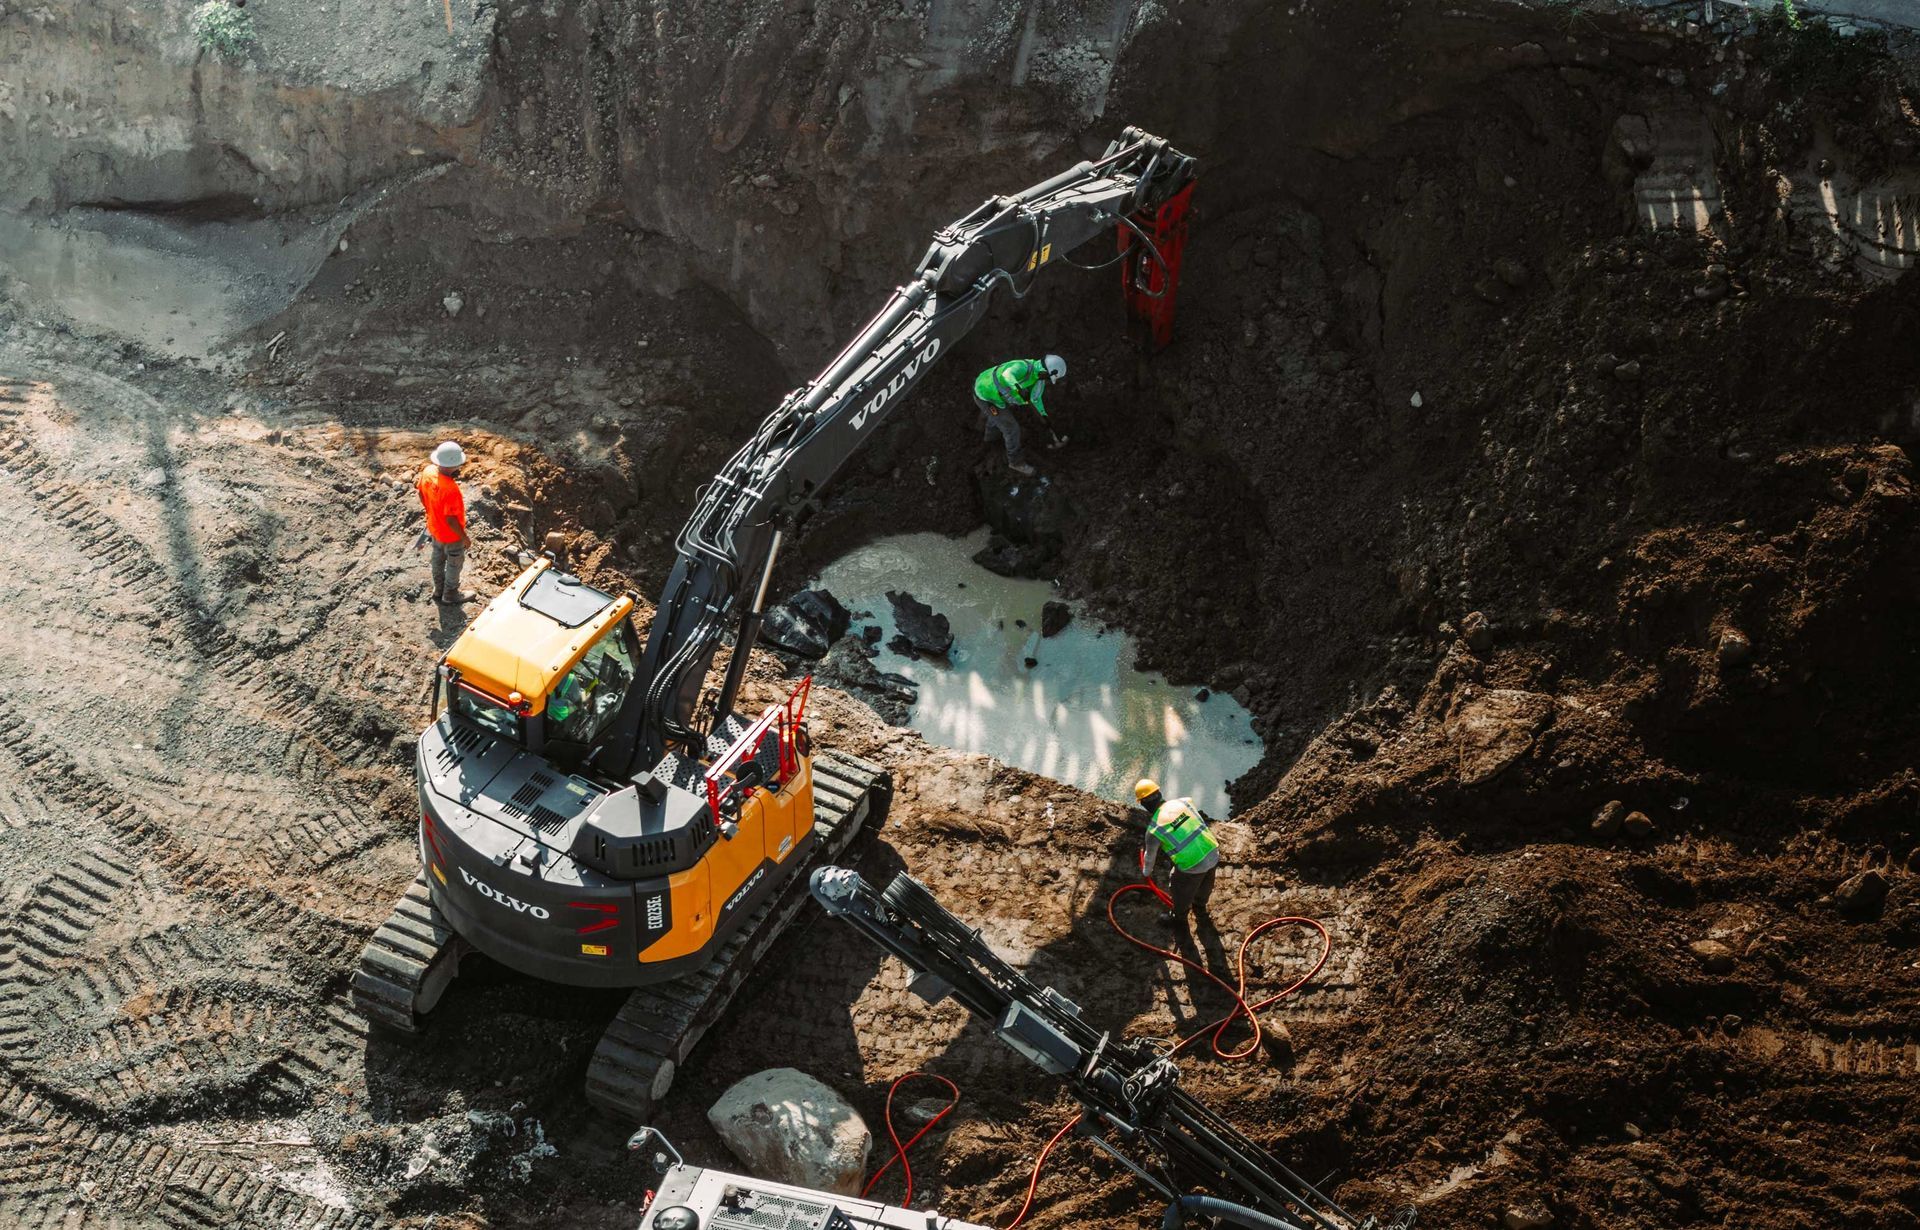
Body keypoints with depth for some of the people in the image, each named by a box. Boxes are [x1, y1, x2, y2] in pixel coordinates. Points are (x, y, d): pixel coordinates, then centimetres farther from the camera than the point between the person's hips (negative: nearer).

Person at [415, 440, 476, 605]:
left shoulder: (428, 471, -19)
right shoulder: (450, 489, -41)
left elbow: (421, 494, -1)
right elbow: (451, 519, -30)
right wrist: (464, 536, -15)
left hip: (434, 528, 7)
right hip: (451, 534, -7)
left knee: (438, 559, 29)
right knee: (454, 564, 20)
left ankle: (439, 589, 50)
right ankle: (451, 595, 40)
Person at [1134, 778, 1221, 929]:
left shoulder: (1153, 830, -13)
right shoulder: (1182, 802, -4)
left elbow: (1149, 857, 5)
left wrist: (1147, 873, 27)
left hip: (1192, 867, -5)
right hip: (1213, 854, 5)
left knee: (1181, 893, 28)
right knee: (1204, 885, 36)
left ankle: (1180, 920, 54)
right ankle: (1200, 909, 64)